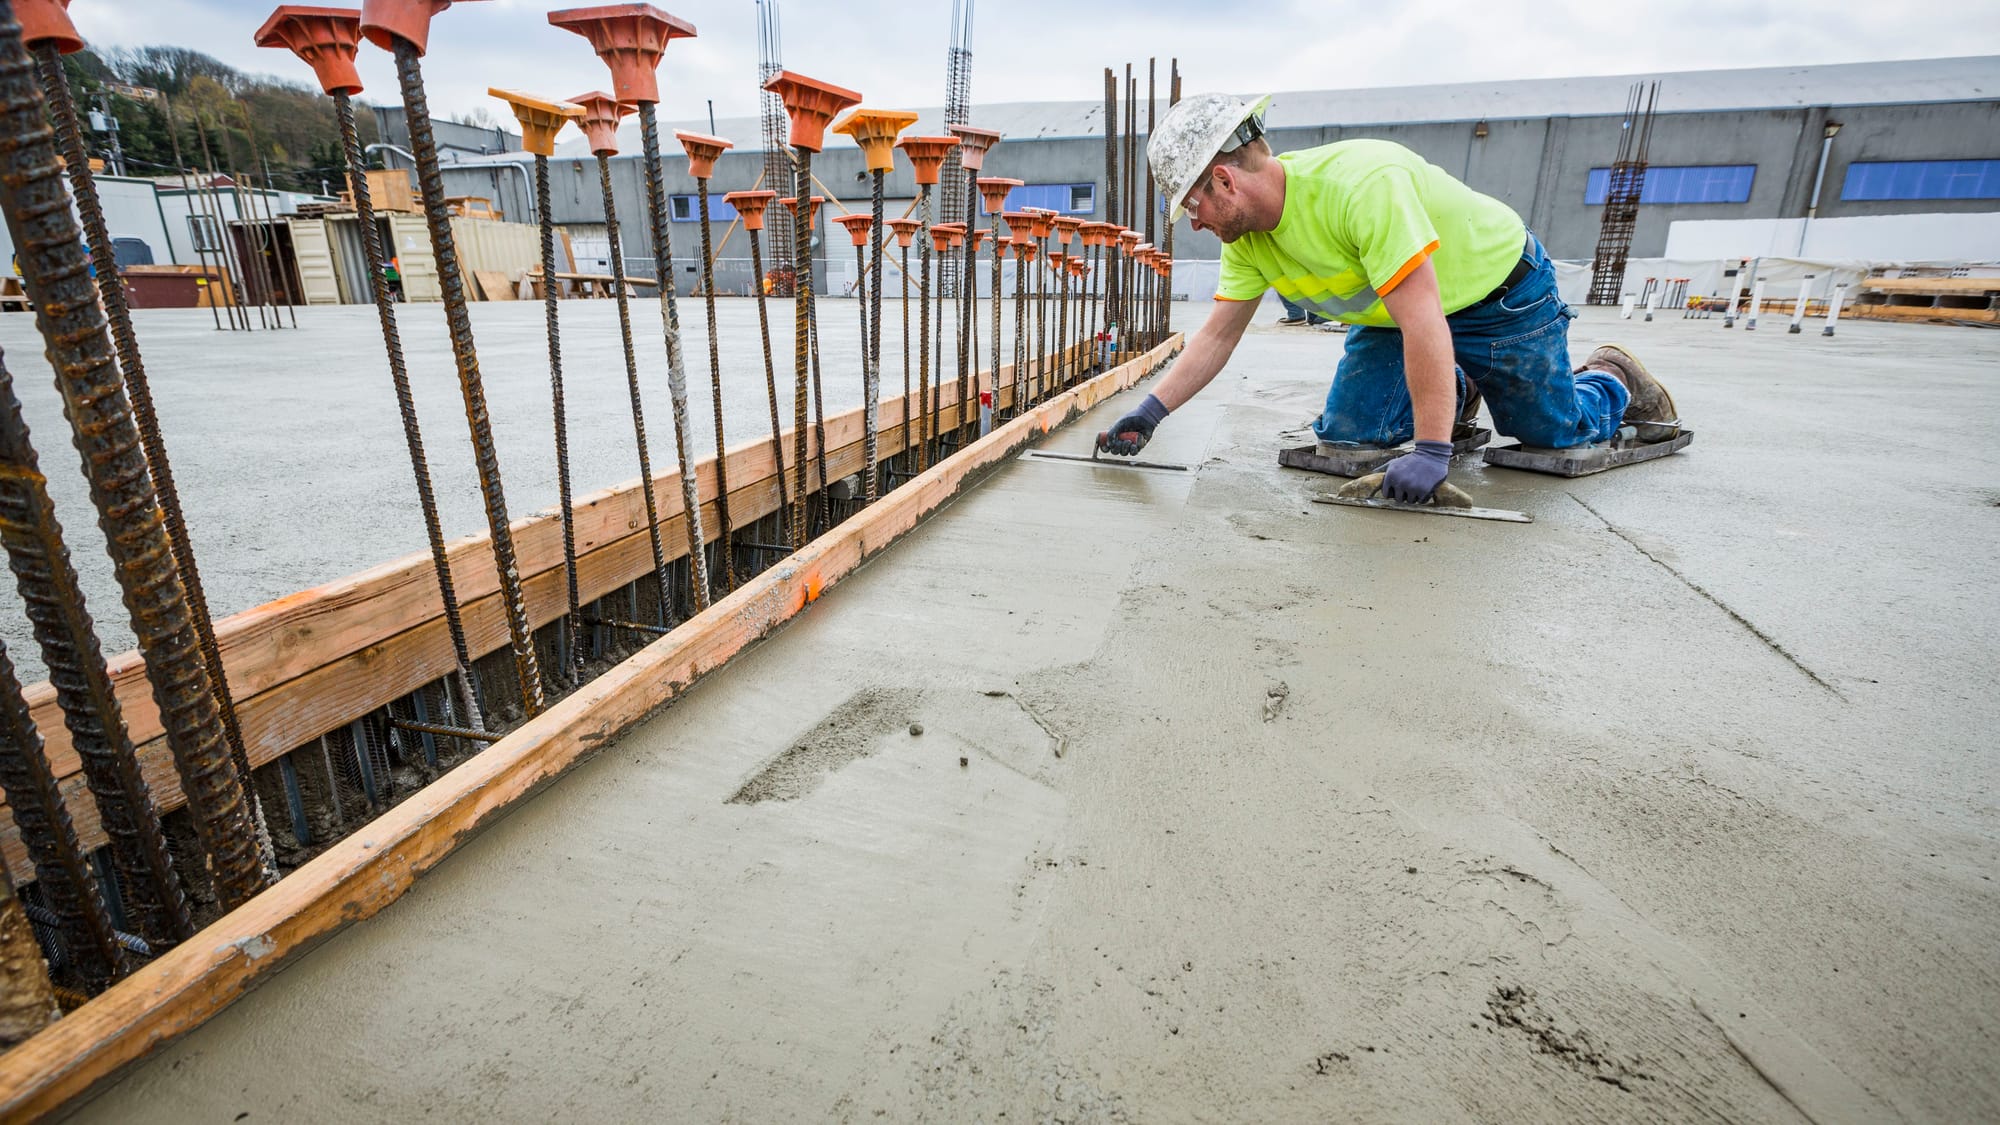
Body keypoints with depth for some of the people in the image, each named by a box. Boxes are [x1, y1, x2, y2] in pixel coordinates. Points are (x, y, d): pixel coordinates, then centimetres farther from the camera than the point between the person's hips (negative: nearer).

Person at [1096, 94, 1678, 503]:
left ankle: (1611, 378, 36)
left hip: (1501, 291, -6)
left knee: (1552, 432, 4)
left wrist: (1432, 452, -43)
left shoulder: (1361, 184, -39)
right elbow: (1217, 336, -9)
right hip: (1393, 313, 6)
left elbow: (1423, 322, -41)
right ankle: (1453, 394, 21)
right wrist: (1149, 414, -19)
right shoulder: (1248, 237, -15)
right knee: (1346, 433, -5)